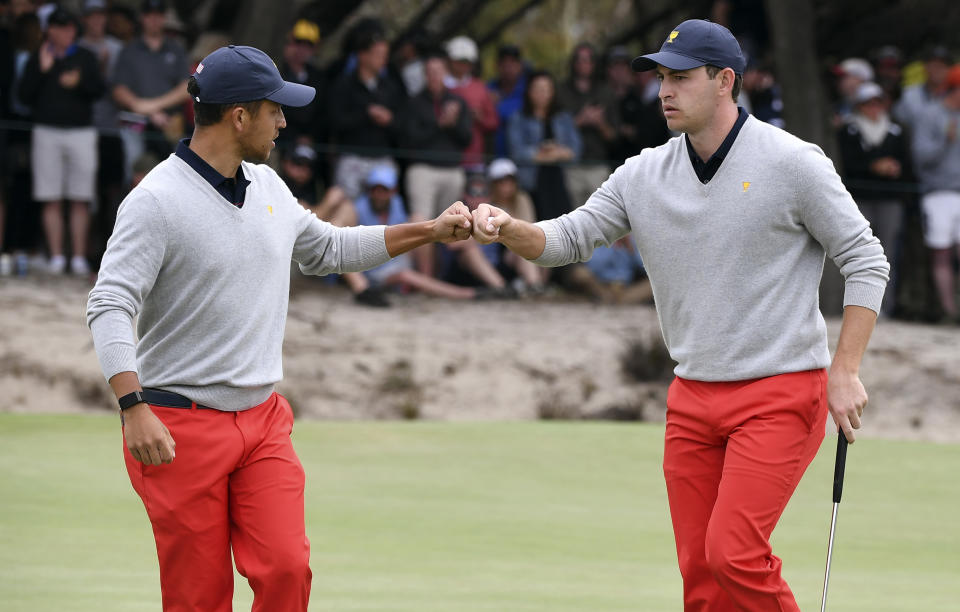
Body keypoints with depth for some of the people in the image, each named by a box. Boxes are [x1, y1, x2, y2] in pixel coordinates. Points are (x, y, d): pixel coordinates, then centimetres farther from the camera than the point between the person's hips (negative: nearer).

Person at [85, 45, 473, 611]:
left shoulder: (268, 186, 10)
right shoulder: (156, 201, -14)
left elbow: (328, 249, 27)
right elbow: (110, 307, -18)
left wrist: (430, 231, 22)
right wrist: (134, 408, -29)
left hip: (263, 419, 6)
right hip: (181, 426, -6)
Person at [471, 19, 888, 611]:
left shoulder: (793, 163, -9)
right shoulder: (644, 175, 5)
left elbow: (866, 262, -4)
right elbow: (568, 239, 6)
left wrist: (846, 373, -10)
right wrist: (509, 228, -16)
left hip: (781, 393, -6)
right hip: (692, 400, 6)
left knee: (733, 555, -18)